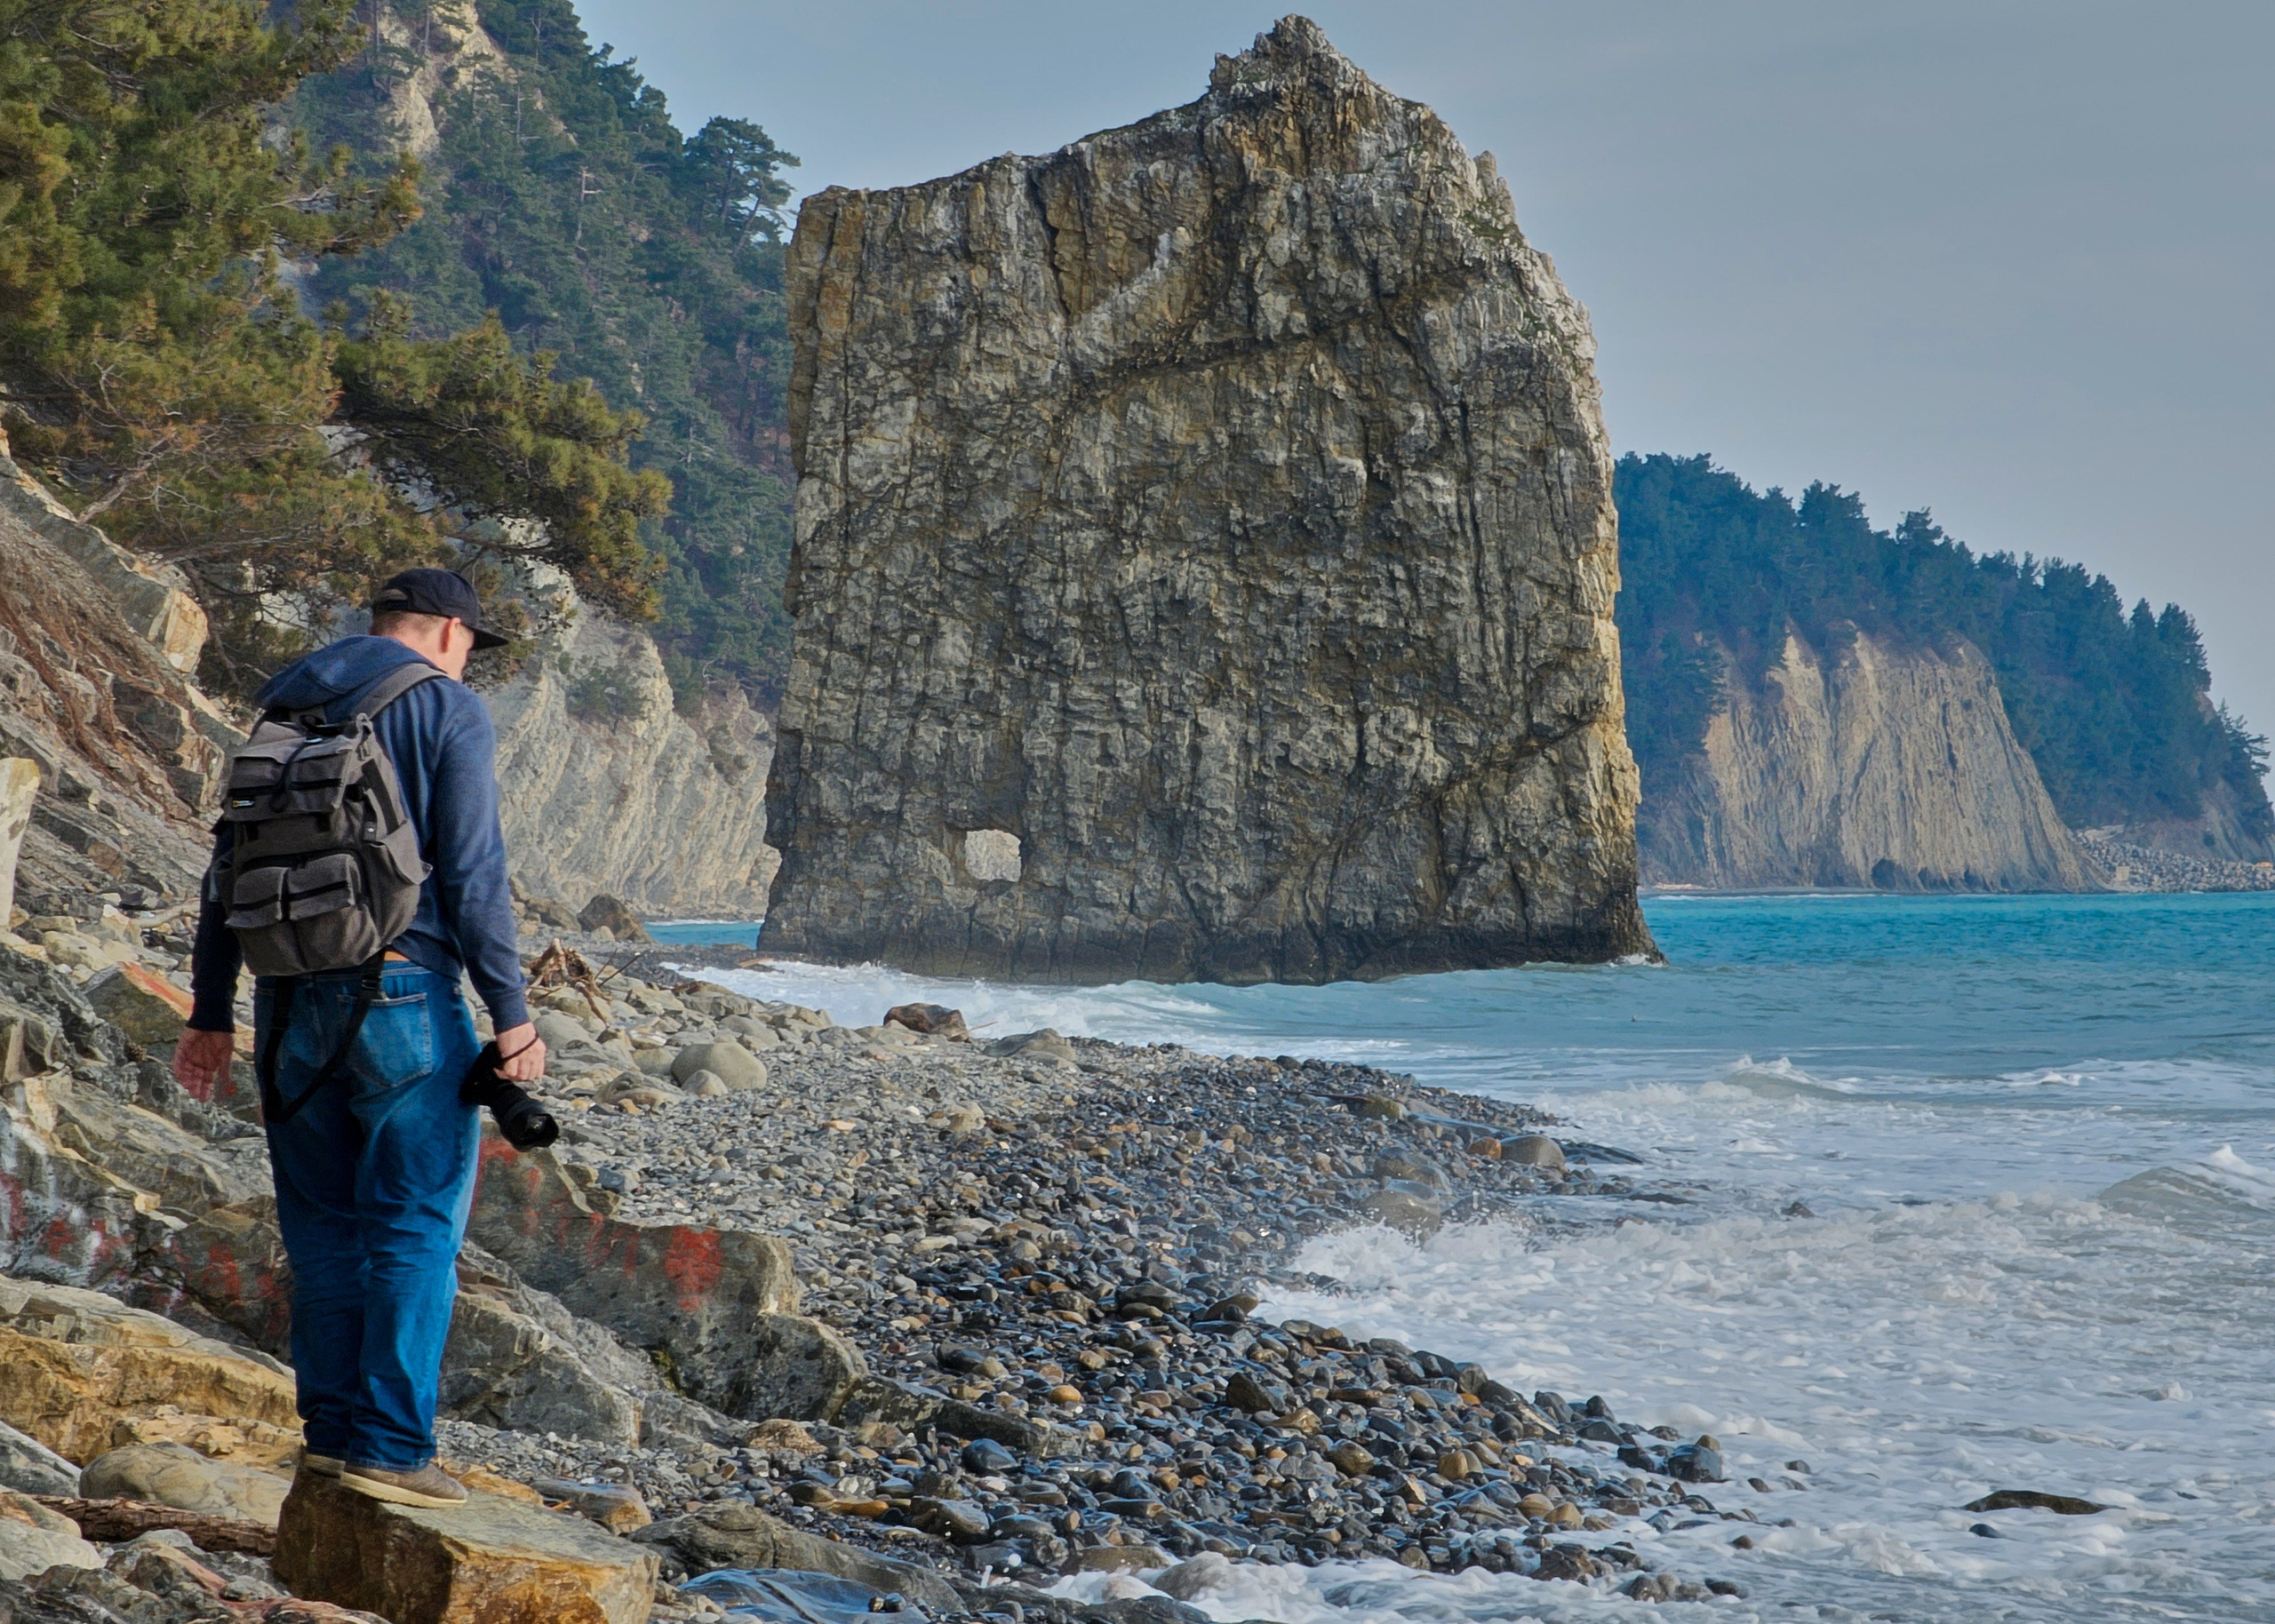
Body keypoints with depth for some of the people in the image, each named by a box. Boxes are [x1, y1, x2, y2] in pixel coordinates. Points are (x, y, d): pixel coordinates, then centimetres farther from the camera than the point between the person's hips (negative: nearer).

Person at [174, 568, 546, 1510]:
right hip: (401, 992, -6)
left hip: (291, 1000, 6)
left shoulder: (282, 711, 15)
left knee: (322, 1224, 12)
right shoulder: (450, 712, -4)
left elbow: (227, 871, 14)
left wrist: (211, 1013, 17)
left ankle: (332, 1432, 12)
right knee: (417, 1225, -1)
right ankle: (390, 1447, -4)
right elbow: (472, 874, -12)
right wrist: (511, 1013, -8)